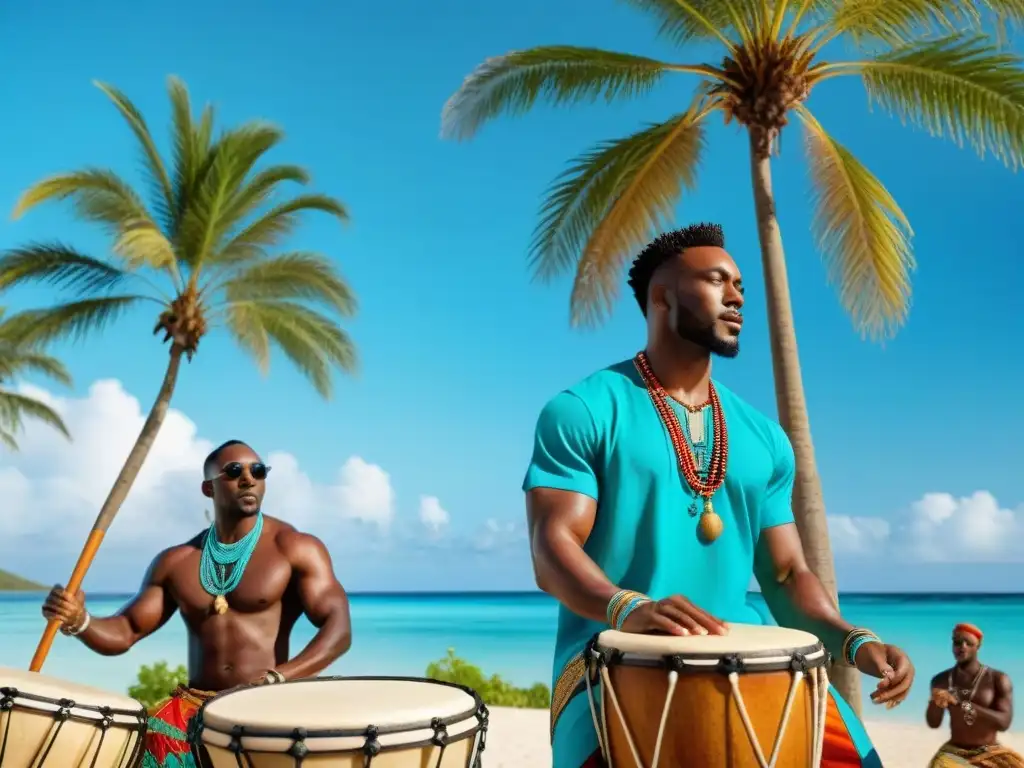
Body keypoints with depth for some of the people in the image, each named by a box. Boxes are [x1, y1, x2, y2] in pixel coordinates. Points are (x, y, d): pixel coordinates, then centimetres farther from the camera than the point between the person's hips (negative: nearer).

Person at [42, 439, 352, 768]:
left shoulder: (295, 548, -3)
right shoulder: (175, 562, 11)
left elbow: (338, 629, -11)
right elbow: (125, 632, 13)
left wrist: (276, 679, -27)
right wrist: (78, 621, -10)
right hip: (194, 705, 4)